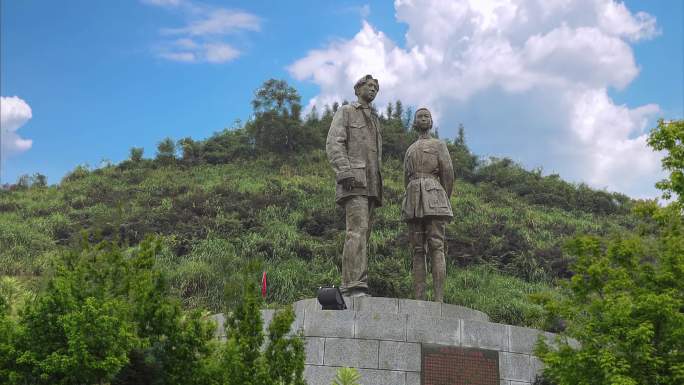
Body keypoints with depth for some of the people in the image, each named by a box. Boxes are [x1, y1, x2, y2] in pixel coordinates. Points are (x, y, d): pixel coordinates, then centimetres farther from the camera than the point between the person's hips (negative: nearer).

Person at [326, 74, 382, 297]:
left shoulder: (374, 121, 29)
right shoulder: (345, 112, 7)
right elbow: (333, 144, -7)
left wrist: (378, 187, 17)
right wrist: (345, 173, -21)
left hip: (371, 185, 8)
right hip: (353, 181, -8)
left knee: (363, 234, 0)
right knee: (357, 231, -21)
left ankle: (349, 287, -1)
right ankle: (355, 285, -28)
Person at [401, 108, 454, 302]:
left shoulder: (439, 144, 12)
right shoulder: (410, 150, 24)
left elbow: (448, 173, 3)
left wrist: (444, 202, 1)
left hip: (434, 195, -4)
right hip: (414, 203, 4)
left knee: (436, 248, -13)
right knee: (418, 251, -2)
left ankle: (439, 299, -20)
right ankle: (419, 299, -7)